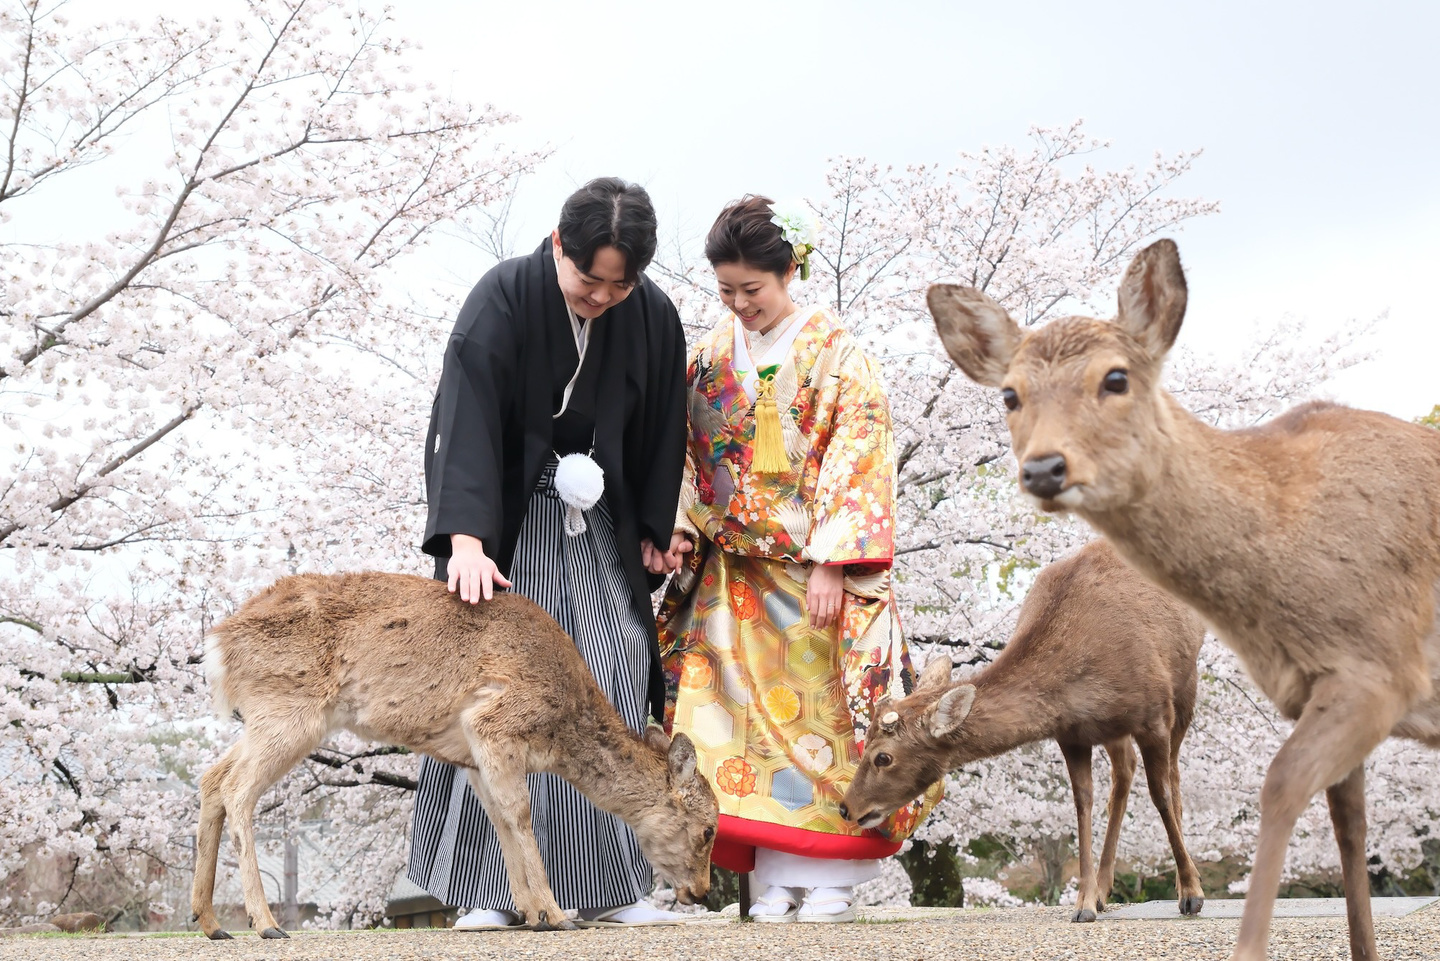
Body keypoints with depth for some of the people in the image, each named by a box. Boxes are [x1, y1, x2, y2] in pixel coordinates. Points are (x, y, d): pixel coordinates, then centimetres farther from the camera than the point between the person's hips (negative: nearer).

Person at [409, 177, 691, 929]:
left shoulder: (653, 317, -5)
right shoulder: (503, 299, -17)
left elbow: (660, 432, 8)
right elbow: (465, 419, -26)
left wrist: (652, 531, 8)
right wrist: (466, 540, -36)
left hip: (598, 526, 4)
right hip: (505, 520, -3)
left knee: (614, 688, -3)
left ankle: (608, 888, 3)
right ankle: (488, 889, -3)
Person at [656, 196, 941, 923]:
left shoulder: (834, 353, -6)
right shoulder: (711, 356, 9)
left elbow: (855, 460, -11)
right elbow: (687, 454, 14)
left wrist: (829, 563, -17)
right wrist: (681, 527, -2)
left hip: (818, 569, -4)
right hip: (735, 573, 4)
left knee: (823, 706, -3)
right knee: (756, 711, 1)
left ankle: (830, 876, 4)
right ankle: (778, 875, 5)